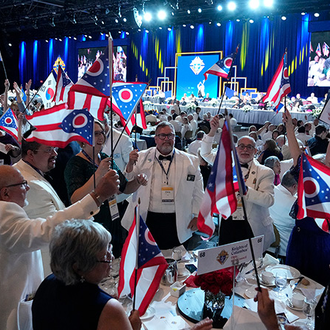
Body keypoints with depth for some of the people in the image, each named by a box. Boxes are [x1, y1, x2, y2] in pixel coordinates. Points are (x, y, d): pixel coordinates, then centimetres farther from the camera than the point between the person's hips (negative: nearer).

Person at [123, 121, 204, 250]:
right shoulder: (142, 157, 5)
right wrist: (131, 164, -15)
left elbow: (198, 192, 10)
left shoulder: (190, 161, 6)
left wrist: (196, 216, 6)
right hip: (148, 219, 0)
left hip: (176, 221, 1)